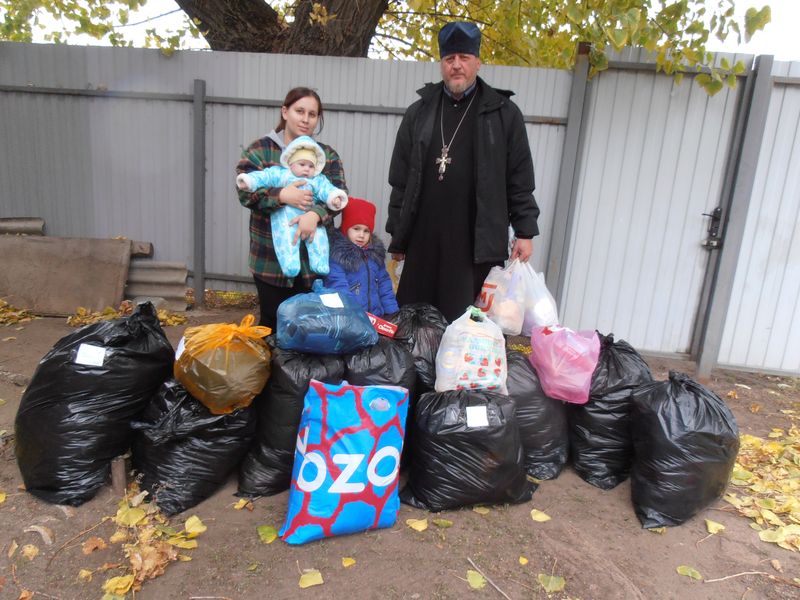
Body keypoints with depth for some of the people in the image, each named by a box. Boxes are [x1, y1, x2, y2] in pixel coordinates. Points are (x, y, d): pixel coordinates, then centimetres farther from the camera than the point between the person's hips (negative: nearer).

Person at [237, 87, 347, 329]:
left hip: (314, 257, 2)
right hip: (270, 259, -2)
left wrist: (315, 214, -24)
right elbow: (245, 193, -8)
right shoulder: (259, 149, 1)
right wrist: (281, 195, -25)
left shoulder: (328, 155, 8)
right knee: (273, 323, 8)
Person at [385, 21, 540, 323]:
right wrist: (397, 236, 8)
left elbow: (520, 181, 5)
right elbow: (400, 181, 10)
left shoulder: (504, 113, 5)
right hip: (423, 242, 3)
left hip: (478, 244, -2)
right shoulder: (418, 113, 11)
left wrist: (525, 232, 0)